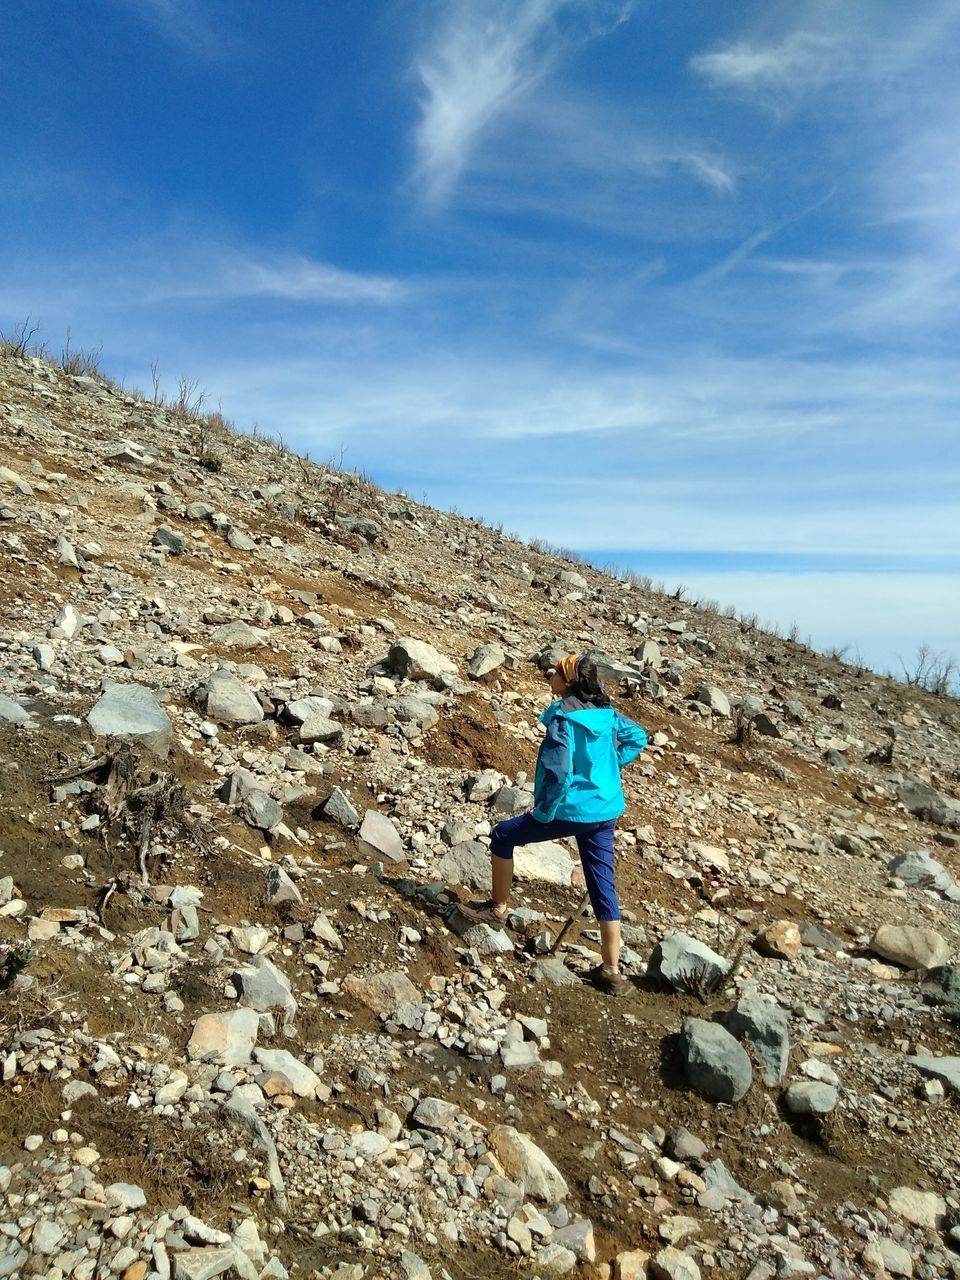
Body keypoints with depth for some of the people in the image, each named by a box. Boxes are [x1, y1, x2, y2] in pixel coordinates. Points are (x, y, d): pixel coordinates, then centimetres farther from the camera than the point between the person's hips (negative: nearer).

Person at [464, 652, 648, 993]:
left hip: (571, 810, -7)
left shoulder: (562, 716, -16)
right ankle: (611, 970, 14)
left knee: (503, 835, 13)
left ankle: (498, 907, 25)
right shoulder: (606, 713, 6)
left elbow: (558, 769, -22)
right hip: (606, 811, 7)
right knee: (603, 887, 11)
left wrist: (544, 811, -10)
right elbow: (638, 738, 21)